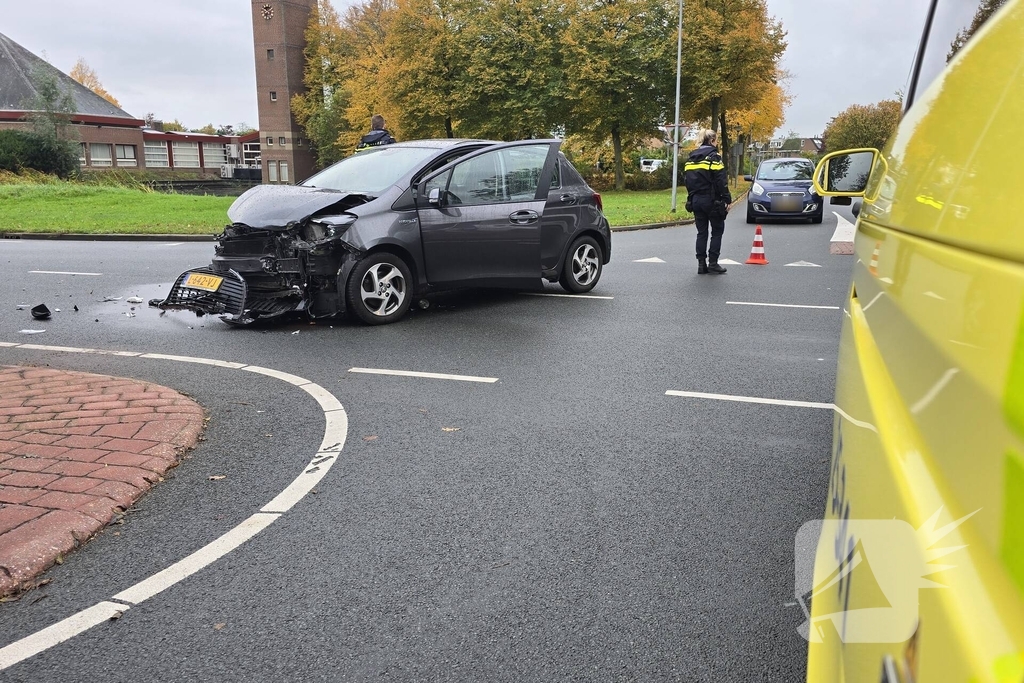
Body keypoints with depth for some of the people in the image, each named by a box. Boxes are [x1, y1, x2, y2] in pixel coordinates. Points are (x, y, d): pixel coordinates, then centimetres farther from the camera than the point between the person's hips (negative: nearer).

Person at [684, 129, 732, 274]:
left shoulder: (691, 157, 11)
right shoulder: (713, 156, -10)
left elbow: (688, 179, 13)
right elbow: (721, 181, -14)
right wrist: (727, 199, -10)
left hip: (696, 200, 6)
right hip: (711, 200, -6)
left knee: (701, 232, 10)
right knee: (717, 231, 6)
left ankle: (701, 264, 7)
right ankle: (713, 263, 2)